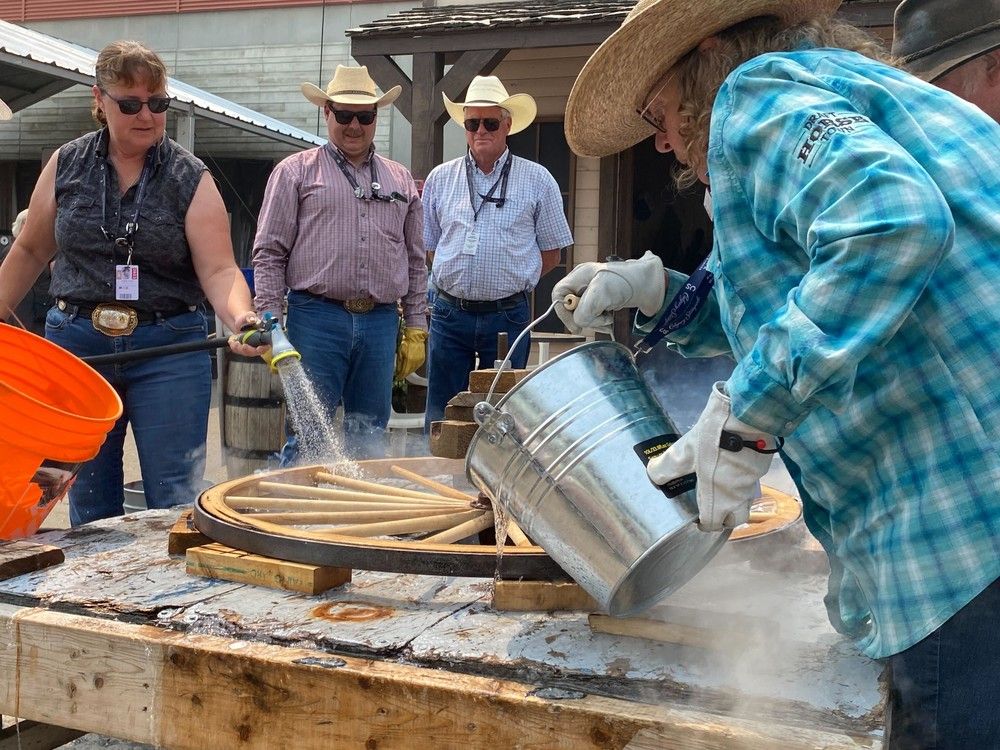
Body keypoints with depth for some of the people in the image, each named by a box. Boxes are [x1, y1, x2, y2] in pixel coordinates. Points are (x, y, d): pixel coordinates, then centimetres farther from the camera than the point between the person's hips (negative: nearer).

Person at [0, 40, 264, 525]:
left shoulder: (189, 178, -3)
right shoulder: (66, 166, 5)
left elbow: (219, 270, -12)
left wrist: (240, 317, -31)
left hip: (169, 349, -2)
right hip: (75, 343, 3)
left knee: (174, 501, 0)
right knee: (89, 503, 11)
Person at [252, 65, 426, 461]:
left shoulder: (400, 180, 16)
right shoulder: (296, 171, 5)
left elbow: (415, 260, 17)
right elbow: (269, 253, 2)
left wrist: (416, 328, 11)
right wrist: (270, 323, -7)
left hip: (380, 322, 4)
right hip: (317, 318, -3)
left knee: (369, 441, 10)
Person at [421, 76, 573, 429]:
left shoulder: (537, 180, 2)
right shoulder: (440, 178, 9)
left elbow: (551, 254, 6)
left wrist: (510, 281, 1)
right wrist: (459, 282, 7)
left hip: (508, 316, -2)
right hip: (449, 313, 2)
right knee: (441, 419, 6)